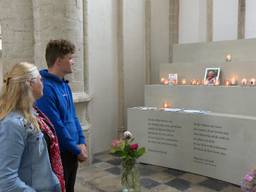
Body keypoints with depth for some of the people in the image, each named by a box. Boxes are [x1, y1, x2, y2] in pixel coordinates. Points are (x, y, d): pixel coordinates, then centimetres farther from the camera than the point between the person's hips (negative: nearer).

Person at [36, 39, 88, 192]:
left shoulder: (65, 85, 7)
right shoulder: (46, 88, -22)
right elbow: (56, 127, -24)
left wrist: (82, 142, 3)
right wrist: (77, 150, -13)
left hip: (72, 153, 9)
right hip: (58, 155, -8)